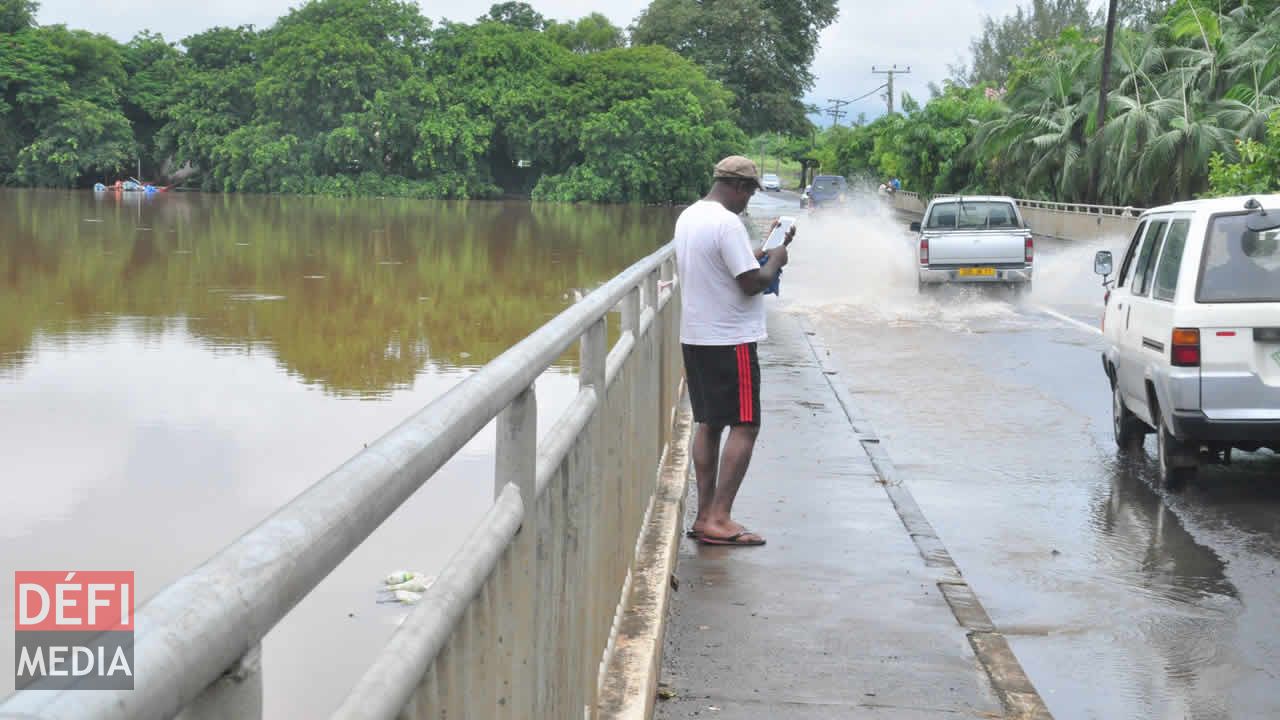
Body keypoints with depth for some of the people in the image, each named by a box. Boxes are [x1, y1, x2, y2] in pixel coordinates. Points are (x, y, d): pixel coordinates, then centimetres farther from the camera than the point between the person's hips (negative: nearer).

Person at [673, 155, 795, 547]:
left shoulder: (688, 217, 11)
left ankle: (705, 516, 14)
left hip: (695, 337, 9)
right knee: (744, 427, -5)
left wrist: (761, 250, 15)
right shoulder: (727, 223, -18)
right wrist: (775, 260, -2)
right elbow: (752, 282, -20)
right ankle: (719, 520, -9)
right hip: (730, 340, -9)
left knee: (708, 425, 12)